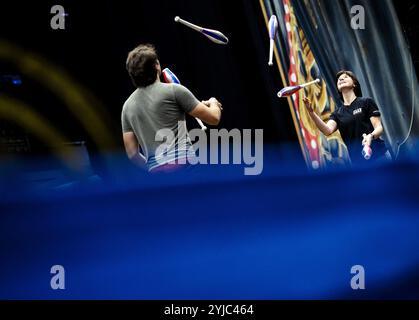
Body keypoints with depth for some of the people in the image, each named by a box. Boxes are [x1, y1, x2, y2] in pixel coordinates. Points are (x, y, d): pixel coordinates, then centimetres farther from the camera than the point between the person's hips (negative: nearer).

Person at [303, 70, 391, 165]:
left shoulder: (366, 102, 5)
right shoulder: (338, 112, 12)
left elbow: (379, 128, -2)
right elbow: (327, 130, -8)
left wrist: (371, 136, -25)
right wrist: (311, 112, -22)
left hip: (378, 155, -2)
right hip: (357, 162, 3)